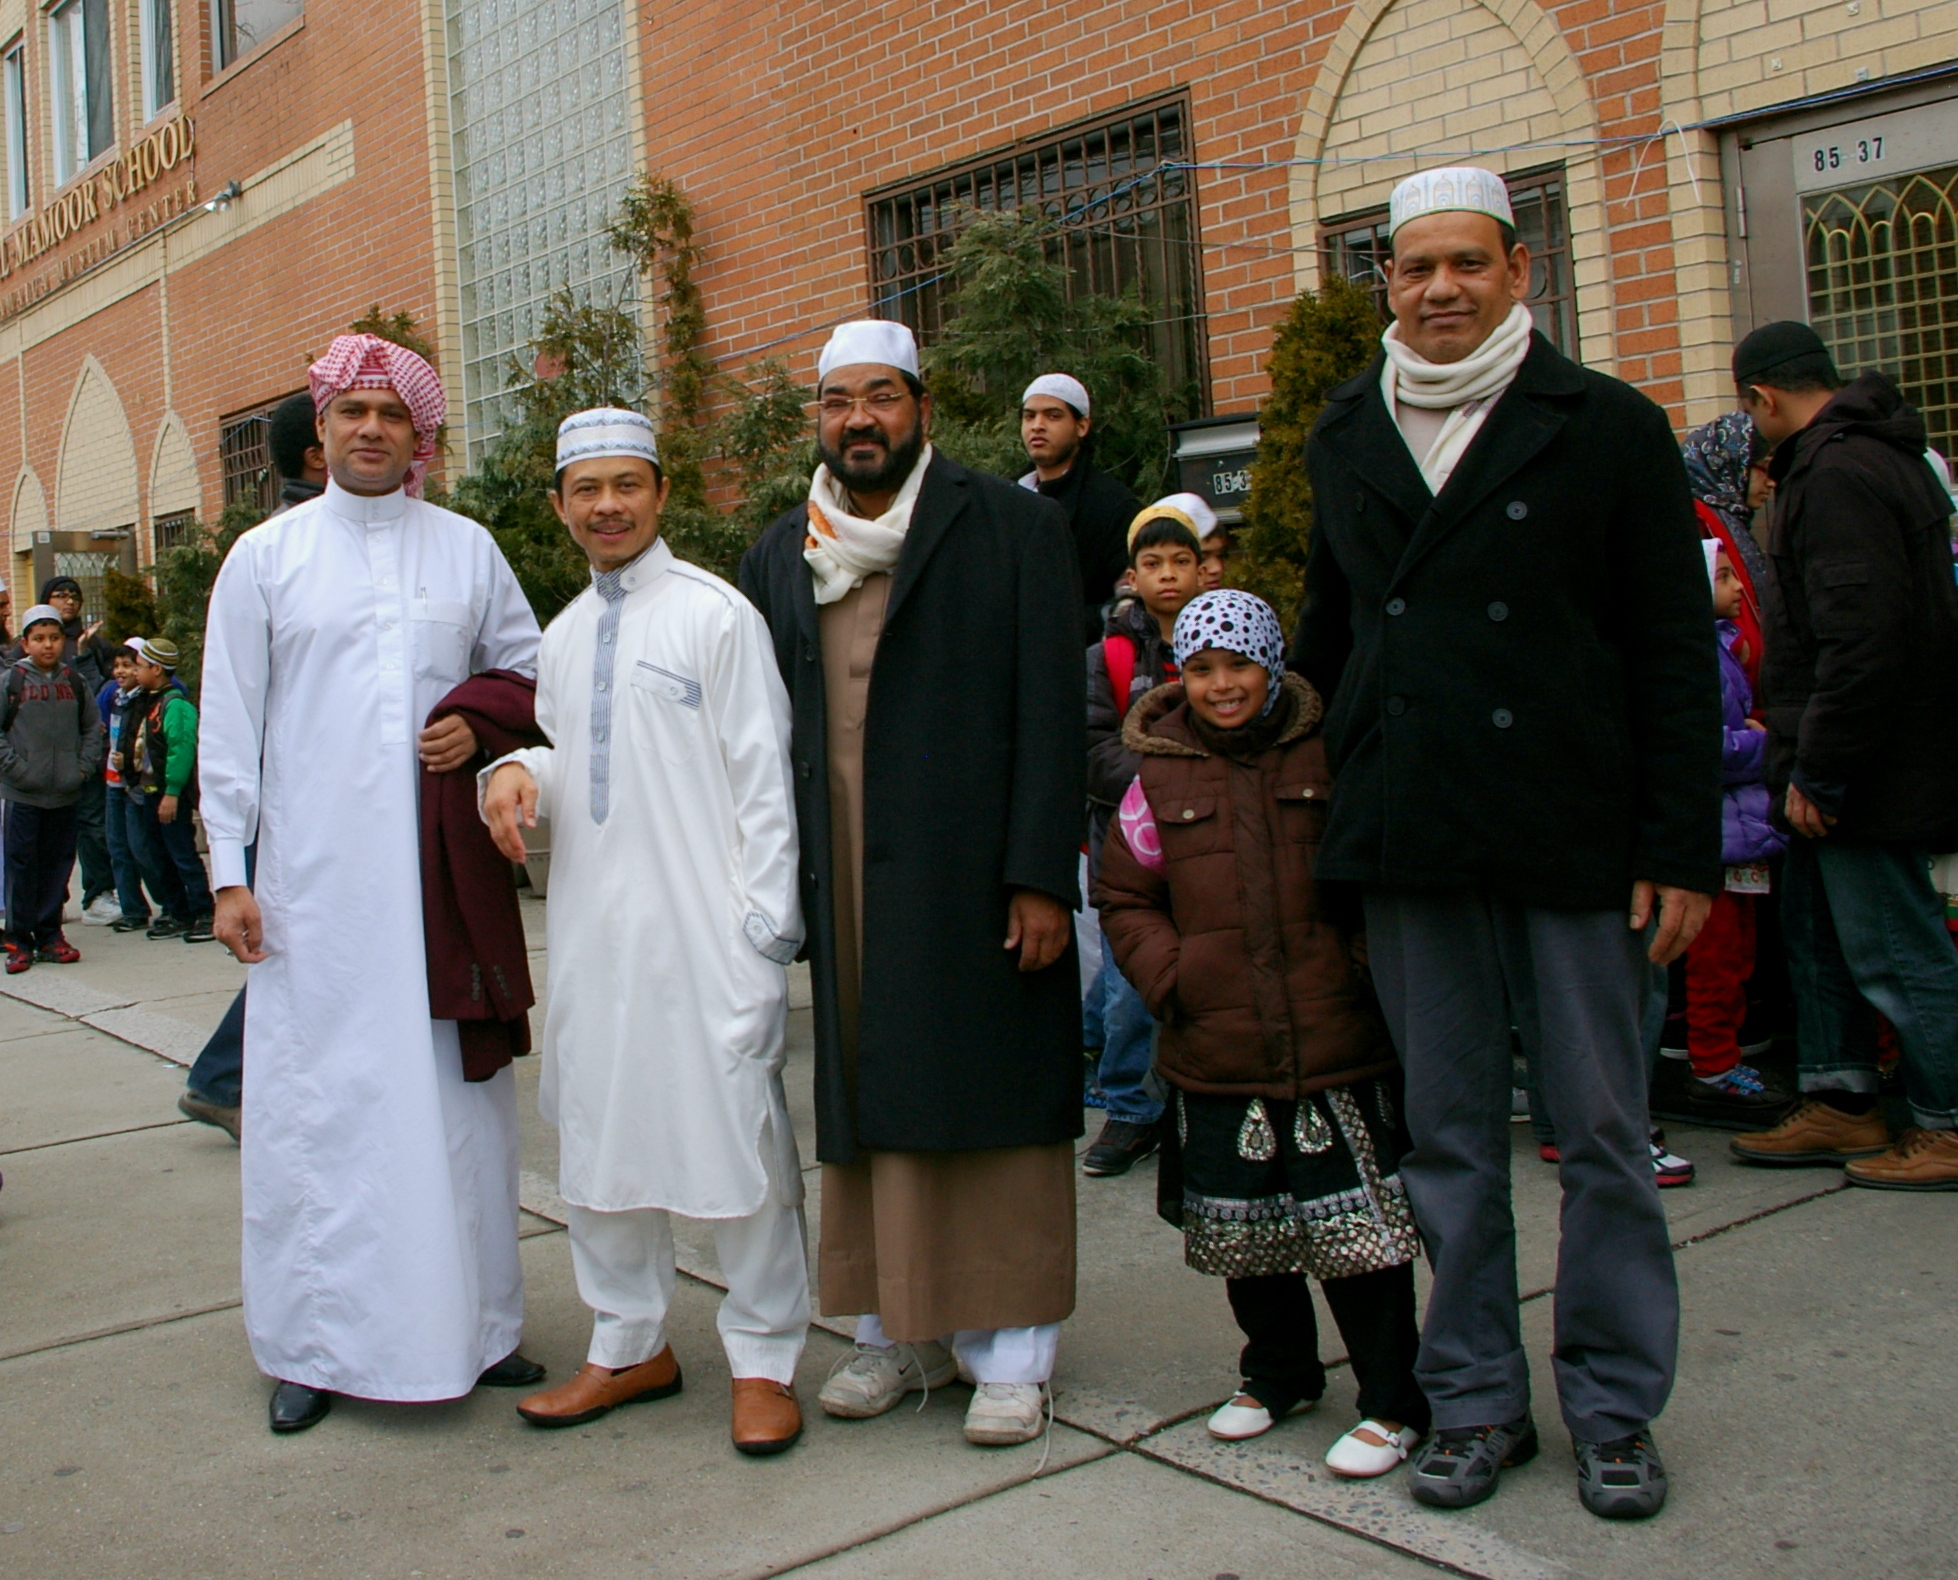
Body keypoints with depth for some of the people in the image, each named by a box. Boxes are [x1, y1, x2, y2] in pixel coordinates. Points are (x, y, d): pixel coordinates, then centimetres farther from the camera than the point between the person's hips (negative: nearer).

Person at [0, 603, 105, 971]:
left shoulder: (75, 681, 8)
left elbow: (92, 727, 13)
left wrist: (85, 766, 1)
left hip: (65, 792, 3)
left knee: (58, 864, 8)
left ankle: (49, 936, 17)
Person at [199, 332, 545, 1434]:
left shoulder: (467, 549, 9)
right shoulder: (265, 556, 5)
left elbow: (531, 668, 18)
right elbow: (229, 722, 4)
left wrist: (483, 729, -3)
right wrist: (230, 871, -1)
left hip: (446, 867, 1)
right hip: (315, 878, -1)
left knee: (459, 1090, 5)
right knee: (314, 1098, 0)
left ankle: (473, 1325, 16)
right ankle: (317, 1343, 11)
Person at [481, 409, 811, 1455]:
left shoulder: (715, 614, -4)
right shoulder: (562, 638, 15)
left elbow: (762, 773, -7)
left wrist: (767, 922, -12)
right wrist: (517, 770, -1)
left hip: (706, 932, -7)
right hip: (591, 929, 7)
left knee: (735, 1137, -1)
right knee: (595, 1133, 13)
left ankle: (763, 1361, 14)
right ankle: (629, 1347, 29)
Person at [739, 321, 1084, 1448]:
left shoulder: (1017, 529, 1)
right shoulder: (779, 558, 14)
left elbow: (1052, 713, -5)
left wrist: (1041, 876, -12)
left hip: (976, 878, -4)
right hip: (844, 883, 4)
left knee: (993, 1103, 2)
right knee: (870, 1108, 8)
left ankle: (1010, 1353, 13)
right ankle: (902, 1332, 21)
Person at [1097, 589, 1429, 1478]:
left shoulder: (1329, 756, 1)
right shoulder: (1161, 777, 6)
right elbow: (1125, 895, 12)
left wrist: (1373, 961, -7)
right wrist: (1168, 974, -2)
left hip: (1340, 1042, -3)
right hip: (1217, 1053, 3)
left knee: (1358, 1222, 0)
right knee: (1240, 1229, 14)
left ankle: (1393, 1402, 16)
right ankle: (1279, 1372, 35)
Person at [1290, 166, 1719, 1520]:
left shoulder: (1609, 427, 0)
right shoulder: (1345, 439, 12)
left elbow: (1676, 655, -2)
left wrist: (1683, 849, -7)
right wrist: (1330, 793, 12)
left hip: (1575, 841, -3)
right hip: (1410, 846, 3)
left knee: (1604, 1135, 6)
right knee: (1448, 1139, 10)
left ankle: (1615, 1407, 22)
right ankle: (1477, 1400, 24)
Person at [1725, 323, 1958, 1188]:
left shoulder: (1837, 475, -20)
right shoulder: (1877, 454, 15)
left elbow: (1861, 637, -27)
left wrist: (1817, 769, -22)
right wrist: (1806, 759, 22)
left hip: (1868, 767, -11)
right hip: (1855, 761, 11)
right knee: (1815, 928, 17)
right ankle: (1840, 1105, 27)